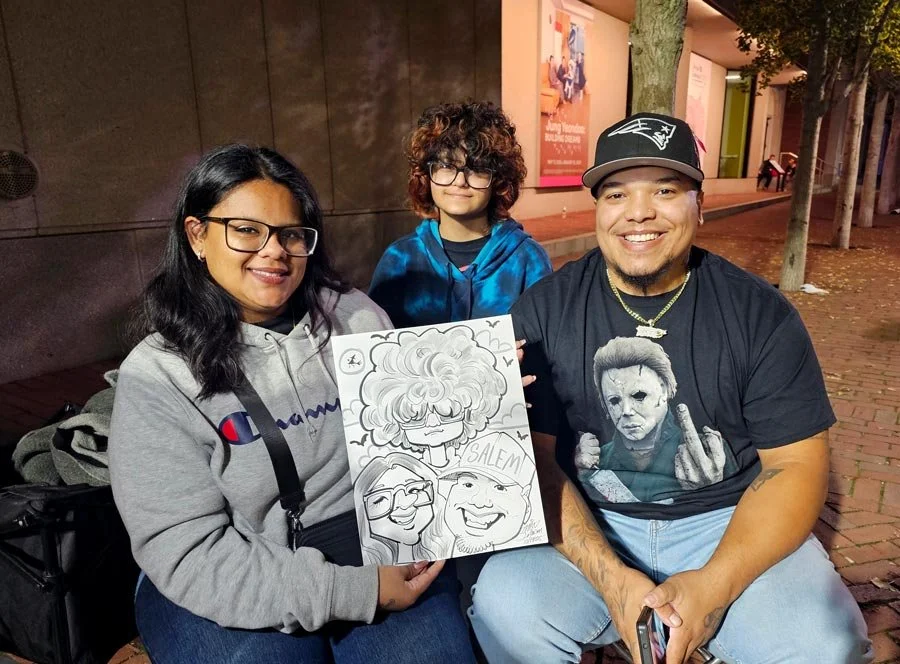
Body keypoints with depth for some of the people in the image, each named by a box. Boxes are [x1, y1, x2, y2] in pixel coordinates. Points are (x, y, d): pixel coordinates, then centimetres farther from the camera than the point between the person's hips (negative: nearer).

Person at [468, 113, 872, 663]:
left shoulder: (762, 315, -5)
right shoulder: (543, 312, -7)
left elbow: (797, 464, -4)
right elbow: (533, 458, -8)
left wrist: (714, 584, -18)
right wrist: (611, 579, -20)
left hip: (727, 521, 1)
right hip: (586, 526, 0)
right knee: (506, 610, -25)